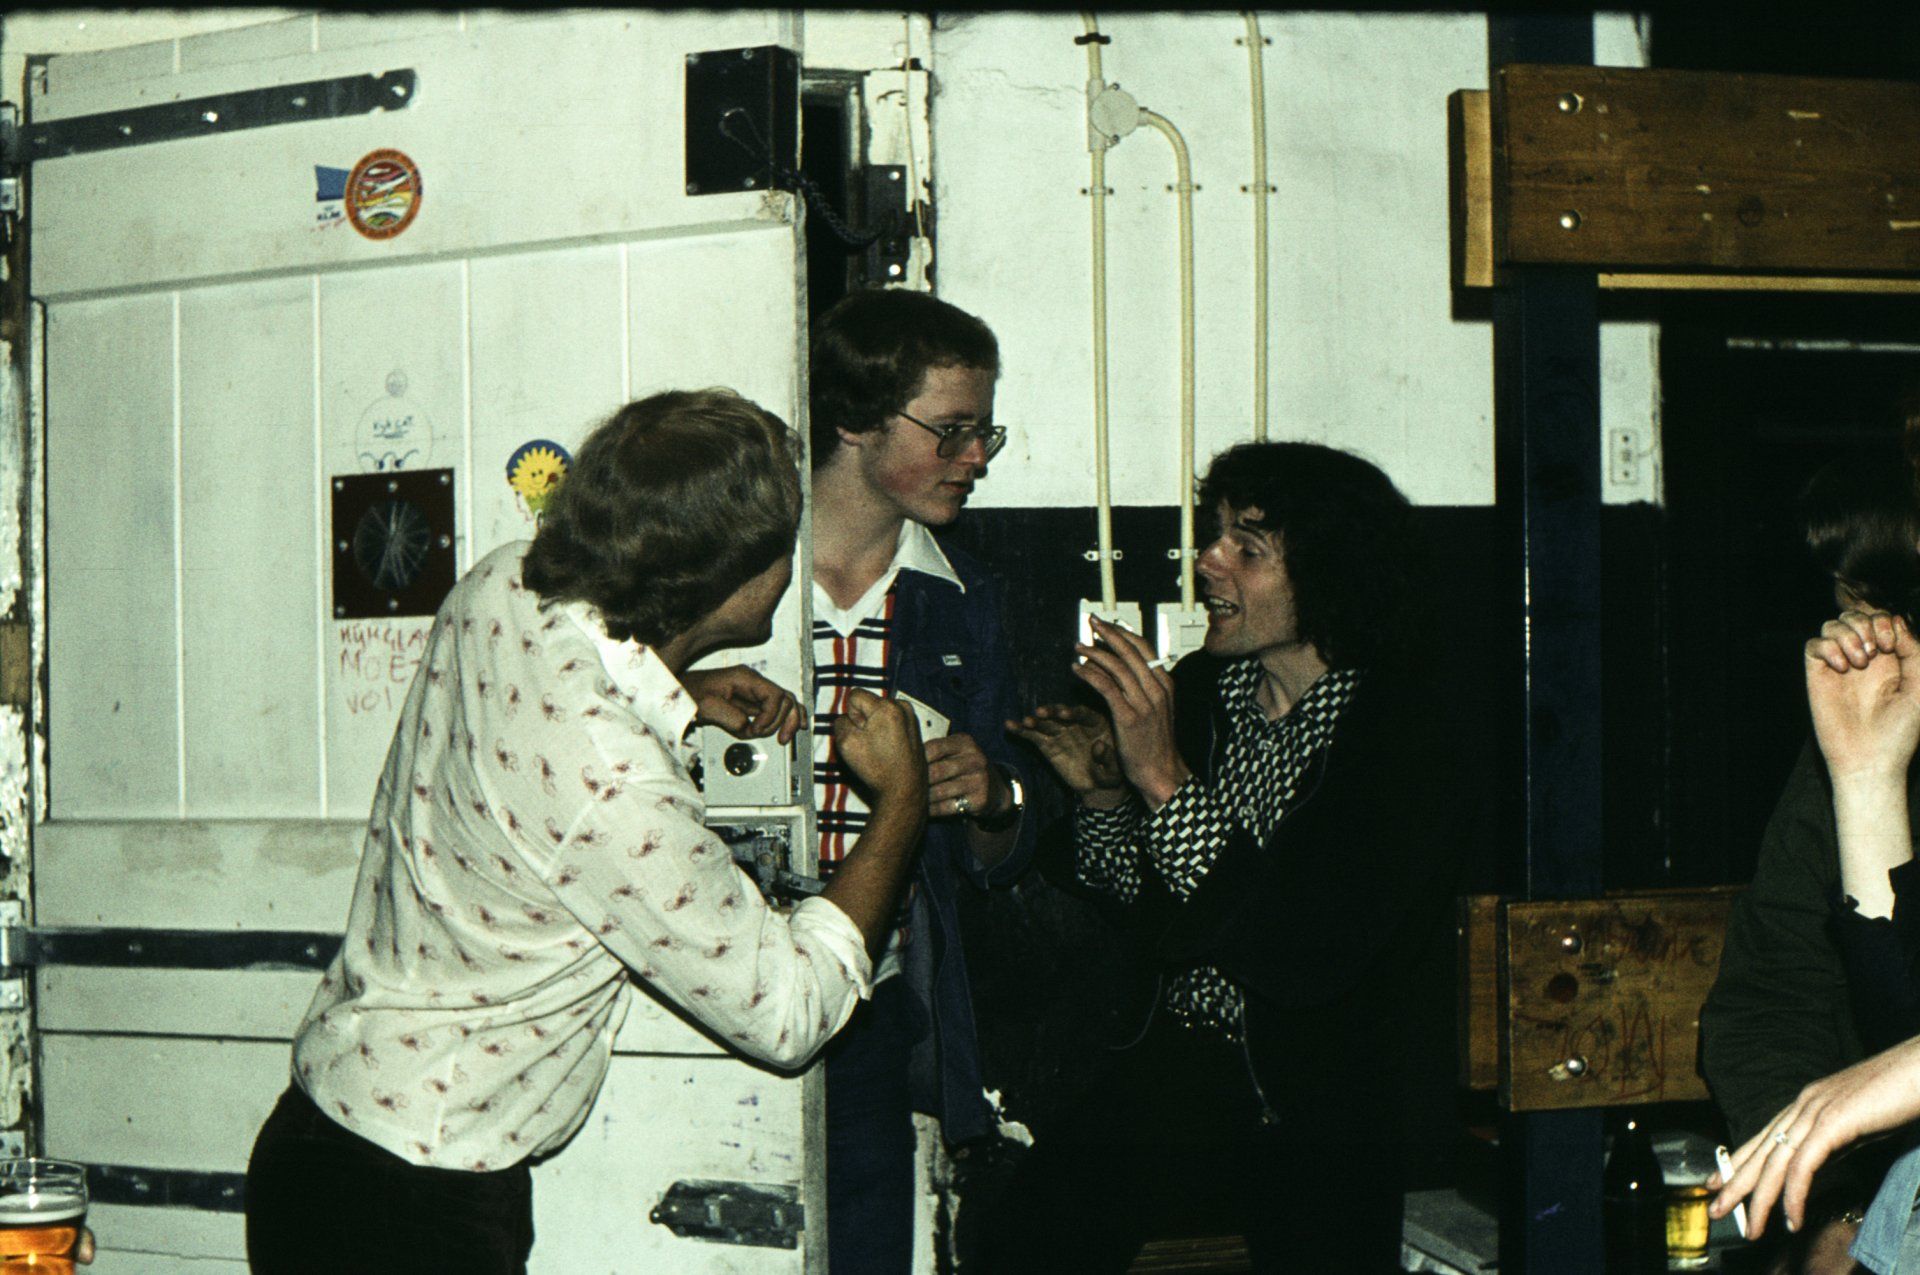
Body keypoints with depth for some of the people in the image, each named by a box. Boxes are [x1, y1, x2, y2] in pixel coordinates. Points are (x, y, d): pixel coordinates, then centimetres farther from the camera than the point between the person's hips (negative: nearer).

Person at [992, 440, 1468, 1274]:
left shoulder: (1403, 742, -11)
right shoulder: (1198, 691, 6)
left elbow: (1307, 961, -22)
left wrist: (1165, 782, -22)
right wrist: (1102, 792, -3)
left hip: (1319, 1104, -3)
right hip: (1173, 1063, 3)